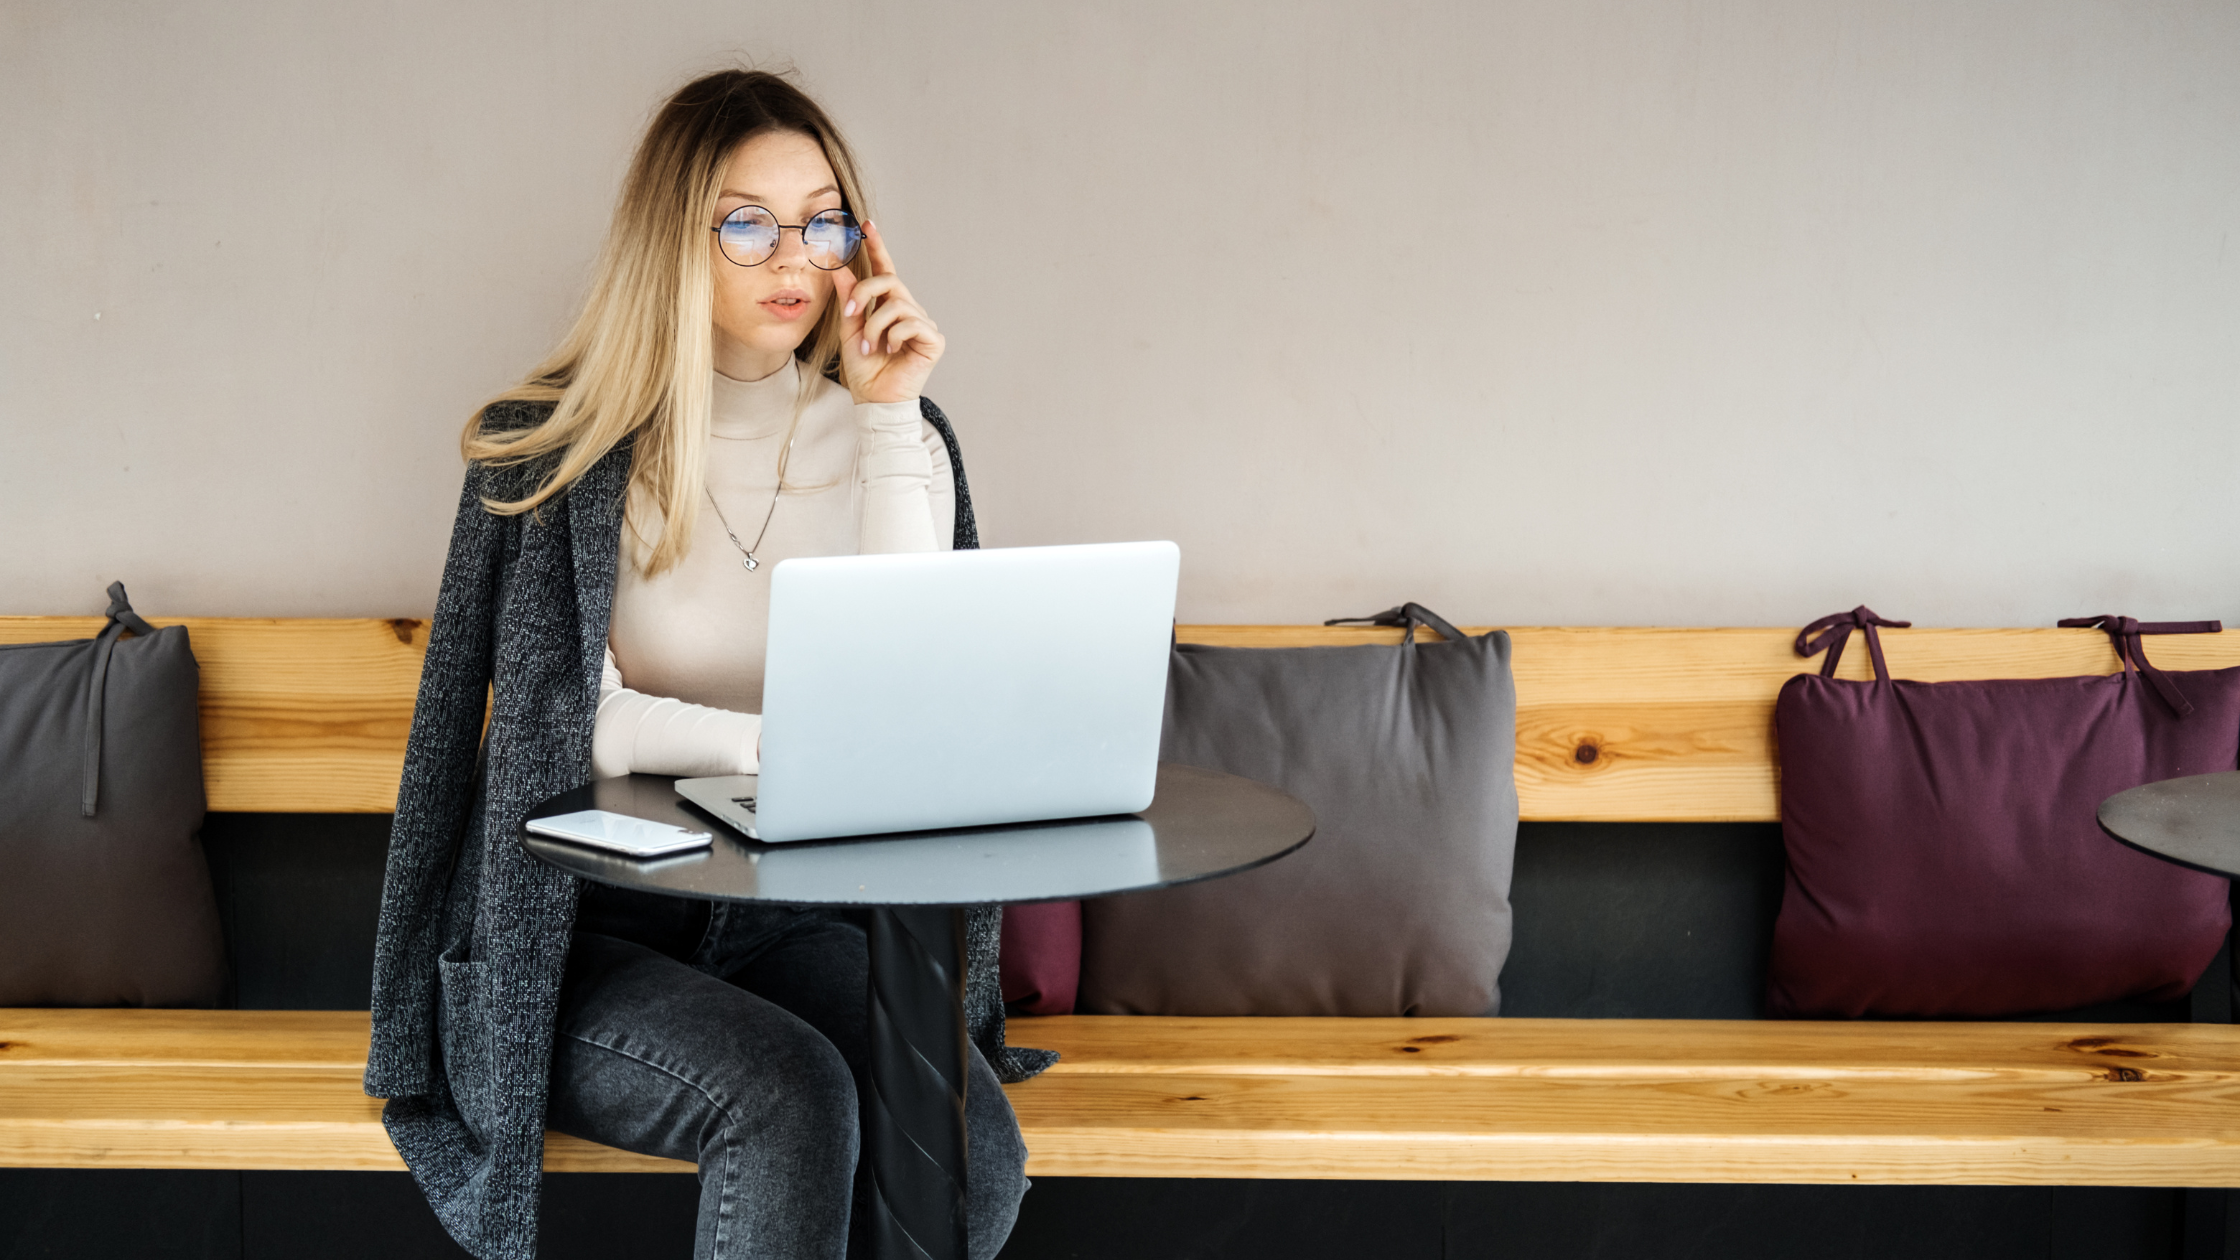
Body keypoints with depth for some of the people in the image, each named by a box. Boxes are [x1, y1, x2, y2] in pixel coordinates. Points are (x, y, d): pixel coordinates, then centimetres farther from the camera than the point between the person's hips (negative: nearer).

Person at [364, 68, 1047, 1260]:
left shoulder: (895, 435, 7)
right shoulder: (553, 445, 0)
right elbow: (563, 717, -7)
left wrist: (888, 417, -9)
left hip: (798, 922, 3)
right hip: (582, 928, -2)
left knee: (975, 1149, -26)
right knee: (789, 1098, -32)